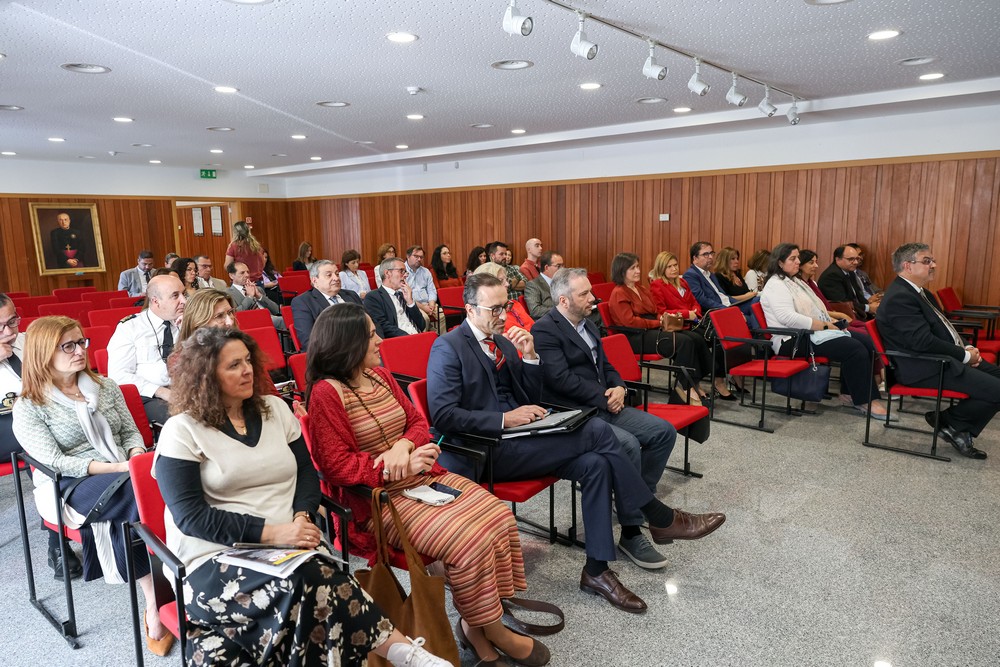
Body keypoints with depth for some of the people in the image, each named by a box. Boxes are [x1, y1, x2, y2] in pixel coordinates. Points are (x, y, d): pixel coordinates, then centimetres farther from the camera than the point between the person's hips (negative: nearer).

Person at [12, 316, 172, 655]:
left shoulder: (105, 386, 12)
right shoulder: (28, 408, -2)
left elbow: (131, 431, 12)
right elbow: (56, 462, -11)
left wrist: (135, 457, -11)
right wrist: (116, 468, -22)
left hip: (124, 475, 4)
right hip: (69, 487, -4)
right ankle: (156, 601, -26)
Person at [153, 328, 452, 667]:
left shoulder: (275, 409, 11)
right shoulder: (182, 431, -4)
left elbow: (306, 473, 13)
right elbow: (190, 515, -11)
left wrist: (302, 516, -10)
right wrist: (271, 533, -20)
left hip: (291, 547, 4)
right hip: (217, 558, -3)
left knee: (315, 587, -34)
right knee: (309, 581, -34)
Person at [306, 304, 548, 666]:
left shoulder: (380, 375, 10)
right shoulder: (327, 393, -13)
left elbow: (417, 422, 11)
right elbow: (337, 466, -17)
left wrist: (403, 447, -13)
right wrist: (399, 468, -24)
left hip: (424, 479, 8)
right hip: (379, 498, -7)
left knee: (500, 517, -10)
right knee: (467, 539, -25)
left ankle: (477, 624, 2)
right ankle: (494, 632, -1)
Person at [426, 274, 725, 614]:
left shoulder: (502, 340, 14)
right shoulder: (448, 348, -8)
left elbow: (531, 398, 16)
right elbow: (442, 414, -18)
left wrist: (529, 356, -1)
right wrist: (505, 418, -22)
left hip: (513, 439, 8)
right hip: (486, 452, -8)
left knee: (595, 463, -17)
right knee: (596, 431, -19)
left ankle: (596, 570, -7)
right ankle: (662, 519, -4)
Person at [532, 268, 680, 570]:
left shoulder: (587, 324, 17)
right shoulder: (545, 330, -11)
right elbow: (562, 379, -20)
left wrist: (618, 388, -1)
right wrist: (605, 399, -15)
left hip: (604, 406, 9)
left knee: (663, 431, -3)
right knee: (628, 444, -29)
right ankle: (631, 533, -15)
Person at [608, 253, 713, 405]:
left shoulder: (642, 289, 21)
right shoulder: (619, 294, -7)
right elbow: (630, 321, -16)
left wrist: (663, 318, -2)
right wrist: (659, 323, -13)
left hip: (651, 329, 9)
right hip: (635, 337, -9)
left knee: (696, 339, -10)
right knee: (684, 342, -25)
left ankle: (693, 384, -5)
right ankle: (684, 386, -13)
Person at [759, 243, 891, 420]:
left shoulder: (795, 281, 21)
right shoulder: (776, 286, -11)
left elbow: (814, 310, 23)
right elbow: (788, 317, -25)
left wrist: (831, 320, 3)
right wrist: (825, 326, -21)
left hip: (811, 332, 10)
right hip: (794, 339, -10)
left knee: (866, 342, -2)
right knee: (855, 349, -22)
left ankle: (849, 393, 2)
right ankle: (865, 401, -9)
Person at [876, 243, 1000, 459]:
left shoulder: (918, 292, 16)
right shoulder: (899, 298, -19)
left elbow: (944, 328, 22)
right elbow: (923, 341, -25)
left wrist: (966, 347, 3)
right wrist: (965, 355, -14)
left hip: (946, 358, 11)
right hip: (927, 368, -11)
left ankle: (960, 430, 12)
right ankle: (950, 423, 4)